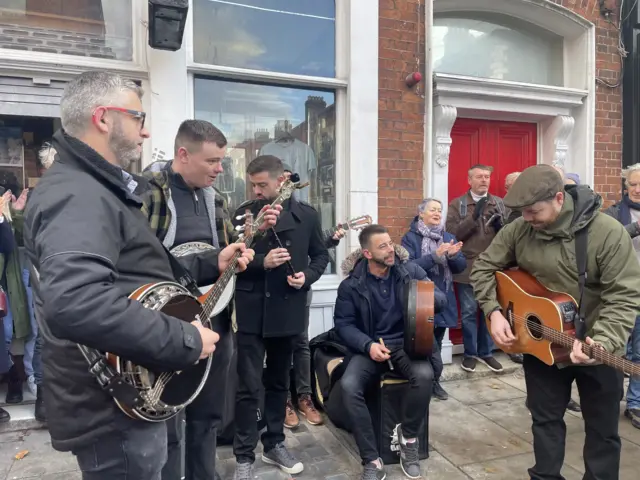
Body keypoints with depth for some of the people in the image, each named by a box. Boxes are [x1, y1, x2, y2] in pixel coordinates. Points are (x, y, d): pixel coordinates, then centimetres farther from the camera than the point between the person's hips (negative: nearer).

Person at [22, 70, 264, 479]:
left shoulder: (102, 188, 13)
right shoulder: (75, 194, -23)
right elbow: (72, 304, -40)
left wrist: (211, 264, 12)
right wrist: (184, 340, -31)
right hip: (112, 408, -10)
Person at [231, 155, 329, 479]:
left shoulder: (306, 215, 1)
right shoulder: (244, 214, -2)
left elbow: (321, 255, 10)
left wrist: (307, 276, -9)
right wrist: (262, 261, -19)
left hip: (288, 310, 2)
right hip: (252, 312, -2)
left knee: (279, 381, 17)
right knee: (249, 386, 1)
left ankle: (274, 444, 33)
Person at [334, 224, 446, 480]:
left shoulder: (411, 270, 0)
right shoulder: (351, 284, -3)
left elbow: (442, 299, 1)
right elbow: (343, 323, -3)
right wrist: (368, 345, -20)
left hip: (407, 342, 1)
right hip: (369, 347, 0)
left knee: (425, 375, -31)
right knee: (349, 385, -28)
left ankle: (409, 437, -1)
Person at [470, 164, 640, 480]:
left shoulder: (608, 233, -21)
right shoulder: (519, 230, -11)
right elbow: (484, 268, -1)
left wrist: (602, 342, -34)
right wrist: (494, 312, -13)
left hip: (596, 351, -2)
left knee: (602, 429, 14)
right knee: (545, 419, 17)